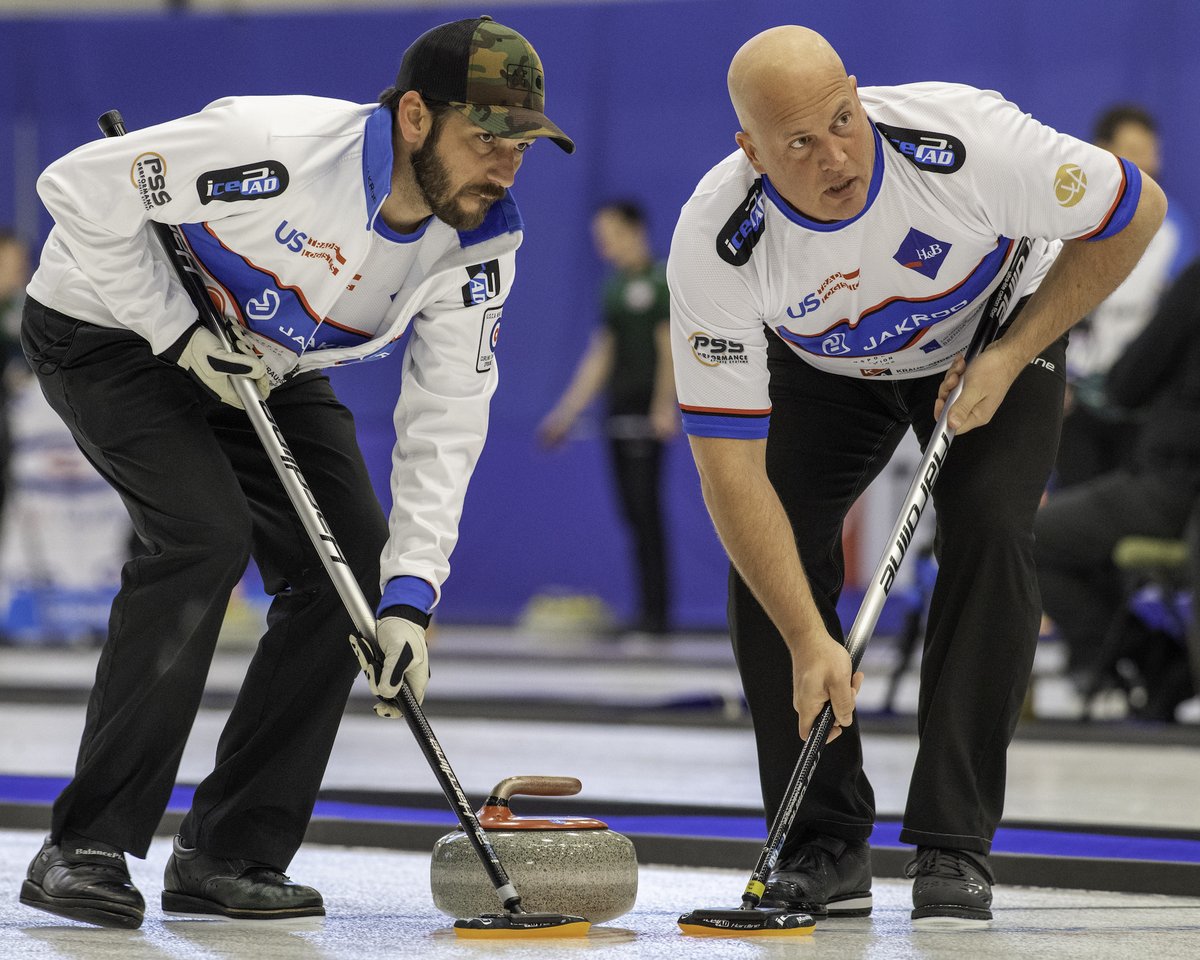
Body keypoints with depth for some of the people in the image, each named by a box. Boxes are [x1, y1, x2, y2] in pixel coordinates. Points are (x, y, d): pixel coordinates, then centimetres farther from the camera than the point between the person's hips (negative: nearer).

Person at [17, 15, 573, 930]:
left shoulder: (482, 241, -16)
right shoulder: (278, 148, -35)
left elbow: (445, 422, -15)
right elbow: (78, 189, -26)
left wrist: (408, 596, -24)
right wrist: (178, 331, -25)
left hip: (265, 365, 7)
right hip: (112, 330, -7)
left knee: (355, 562, -8)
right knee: (205, 532, -26)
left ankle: (230, 855, 0)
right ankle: (86, 847, -21)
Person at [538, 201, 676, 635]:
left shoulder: (660, 280, -5)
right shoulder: (615, 285, 18)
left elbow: (670, 347, -11)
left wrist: (664, 406, -20)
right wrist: (568, 411, 18)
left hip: (646, 408, -8)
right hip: (620, 407, 8)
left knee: (643, 505, -12)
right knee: (633, 511, 6)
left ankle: (655, 611, -12)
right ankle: (649, 611, 8)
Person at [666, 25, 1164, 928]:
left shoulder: (967, 138, -39)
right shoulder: (716, 242, -35)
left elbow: (1137, 211, -20)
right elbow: (729, 466, -31)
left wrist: (1011, 356, -24)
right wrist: (809, 642, -37)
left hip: (995, 330, -1)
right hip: (824, 368, 1)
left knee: (989, 534, -21)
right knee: (768, 550, -16)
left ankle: (954, 850, -14)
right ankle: (825, 848, -2)